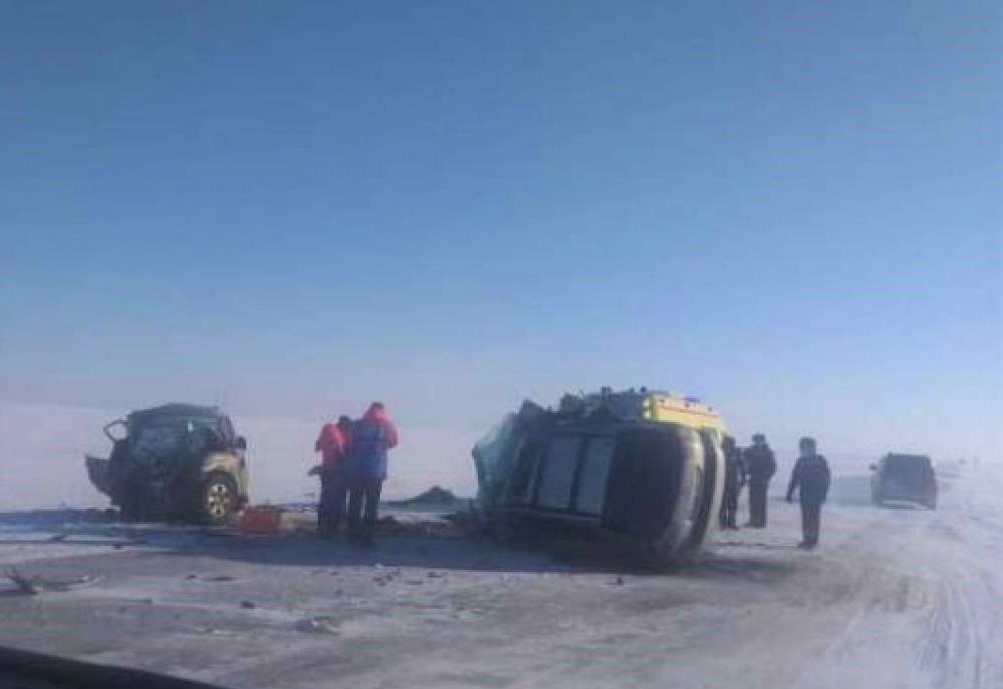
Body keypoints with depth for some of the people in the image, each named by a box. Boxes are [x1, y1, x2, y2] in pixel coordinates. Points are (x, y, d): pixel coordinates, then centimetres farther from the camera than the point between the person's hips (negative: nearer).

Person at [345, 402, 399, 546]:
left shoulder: (356, 425, 5)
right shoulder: (387, 426, 2)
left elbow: (350, 446, 8)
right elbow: (393, 443, 17)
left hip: (355, 470, 2)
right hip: (375, 472, -2)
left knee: (354, 504, 12)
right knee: (371, 505, 3)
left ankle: (353, 535, 16)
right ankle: (366, 537, 0)